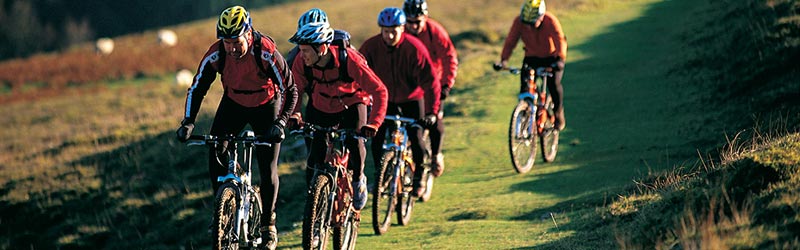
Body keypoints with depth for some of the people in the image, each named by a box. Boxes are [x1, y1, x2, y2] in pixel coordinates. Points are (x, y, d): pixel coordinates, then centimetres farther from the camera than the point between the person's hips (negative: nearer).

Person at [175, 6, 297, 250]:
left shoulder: (266, 53, -32)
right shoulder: (216, 54, -24)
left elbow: (290, 90, -27)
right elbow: (197, 88, -14)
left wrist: (280, 122, -40)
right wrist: (188, 122, -27)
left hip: (266, 106, -3)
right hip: (233, 104, 3)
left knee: (268, 169, -7)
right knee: (215, 154, -15)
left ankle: (268, 225, 8)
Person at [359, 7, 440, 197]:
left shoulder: (414, 48, -25)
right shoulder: (371, 47, -20)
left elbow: (430, 81, -24)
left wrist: (431, 111, -31)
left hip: (411, 98, -2)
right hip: (385, 98, 2)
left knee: (416, 139, -8)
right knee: (377, 139, -10)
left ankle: (418, 178, 16)